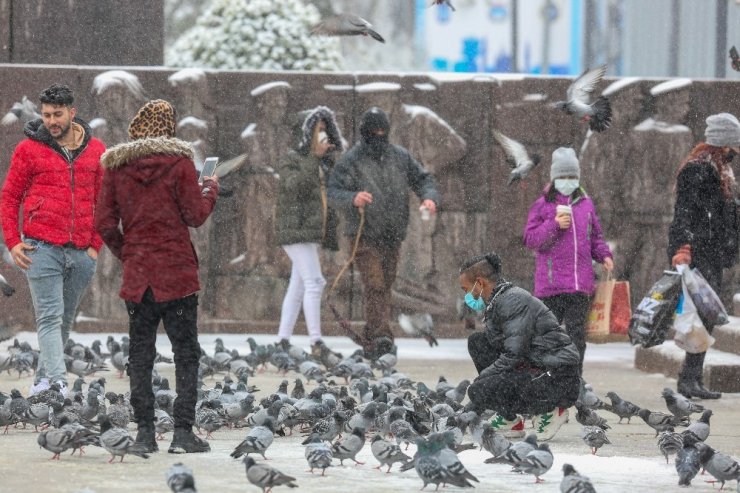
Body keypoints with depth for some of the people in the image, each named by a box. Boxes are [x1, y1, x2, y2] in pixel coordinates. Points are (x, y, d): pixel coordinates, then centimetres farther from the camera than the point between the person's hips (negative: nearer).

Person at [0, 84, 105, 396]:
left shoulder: (95, 150, 9)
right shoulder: (29, 149, 1)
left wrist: (96, 244, 6)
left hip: (81, 252, 3)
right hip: (42, 249, -3)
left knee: (65, 321, 10)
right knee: (50, 318, -11)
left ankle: (43, 379, 22)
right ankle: (58, 384, -19)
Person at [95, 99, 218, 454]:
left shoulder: (116, 166, 2)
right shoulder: (179, 162, -7)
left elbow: (104, 223, 2)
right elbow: (195, 216, -5)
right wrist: (210, 189, 13)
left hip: (136, 275, 3)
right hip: (178, 275, -3)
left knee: (140, 354, 9)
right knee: (186, 354, 3)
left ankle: (144, 432, 6)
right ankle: (183, 432, -3)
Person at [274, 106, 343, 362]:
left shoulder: (327, 163, 18)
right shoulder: (292, 159, -3)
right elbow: (296, 186, -21)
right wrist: (315, 157, -23)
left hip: (314, 233, 8)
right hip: (296, 229, -8)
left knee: (298, 286, 7)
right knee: (313, 282, -18)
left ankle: (283, 341, 9)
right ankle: (316, 342, -23)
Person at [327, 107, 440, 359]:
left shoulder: (400, 157, 10)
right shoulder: (351, 160, -4)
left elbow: (422, 178, 16)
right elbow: (333, 191, -8)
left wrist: (429, 197, -7)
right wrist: (353, 198, -30)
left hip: (392, 235, 5)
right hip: (365, 234, -5)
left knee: (385, 285, 11)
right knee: (375, 286, -17)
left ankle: (369, 339, 21)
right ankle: (380, 336, -25)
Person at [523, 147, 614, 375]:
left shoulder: (586, 204, 14)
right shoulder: (542, 205, 3)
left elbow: (595, 237, 22)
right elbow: (530, 239, -3)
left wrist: (604, 255, 4)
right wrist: (554, 225, -15)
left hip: (580, 284, 3)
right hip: (550, 284, -3)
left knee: (577, 334, 2)